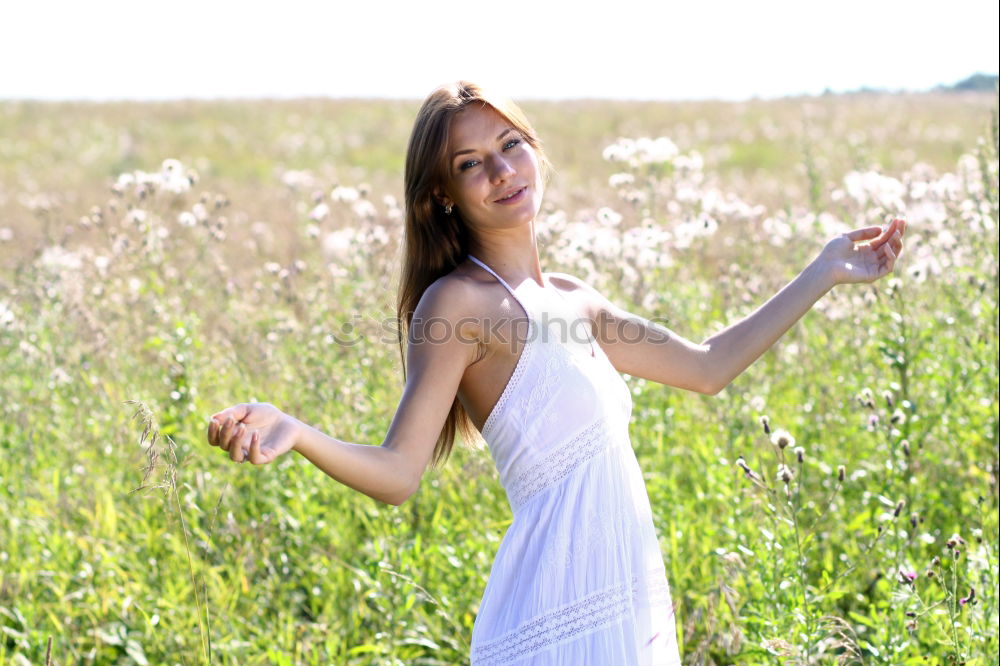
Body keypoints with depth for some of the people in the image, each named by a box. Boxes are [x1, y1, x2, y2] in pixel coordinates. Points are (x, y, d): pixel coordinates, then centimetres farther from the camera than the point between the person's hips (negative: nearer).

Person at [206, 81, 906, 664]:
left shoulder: (570, 298, 13)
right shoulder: (458, 301, -9)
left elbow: (707, 366, 22)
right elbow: (398, 473, -13)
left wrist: (826, 272, 25)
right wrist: (294, 432, -31)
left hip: (631, 609, 8)